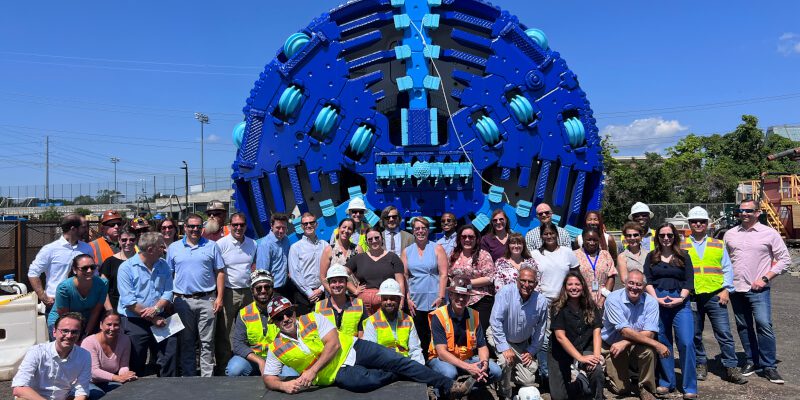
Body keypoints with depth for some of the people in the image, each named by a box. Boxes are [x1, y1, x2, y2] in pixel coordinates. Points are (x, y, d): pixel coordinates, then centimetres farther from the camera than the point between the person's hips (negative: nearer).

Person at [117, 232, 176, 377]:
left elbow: (168, 293, 4)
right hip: (134, 322, -4)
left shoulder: (163, 266, 7)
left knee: (170, 355, 4)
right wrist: (153, 319, -14)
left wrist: (155, 309, -16)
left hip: (160, 319, 4)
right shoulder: (126, 267, -8)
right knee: (135, 365, 7)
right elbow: (129, 301, -15)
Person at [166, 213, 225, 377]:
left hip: (207, 300, -1)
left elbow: (220, 272, 4)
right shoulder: (173, 248, 8)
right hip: (183, 301, 1)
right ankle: (188, 376, 20)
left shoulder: (211, 246, 5)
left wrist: (219, 297, -3)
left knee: (207, 342, 3)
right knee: (186, 342, 10)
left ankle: (207, 376, 11)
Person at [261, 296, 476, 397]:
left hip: (352, 349, 0)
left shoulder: (312, 319, -6)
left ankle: (449, 387, -8)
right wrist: (284, 385, -21)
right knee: (370, 380, -27)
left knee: (397, 361, -14)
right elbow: (268, 379, 2)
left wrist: (312, 370, -22)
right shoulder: (276, 348, -2)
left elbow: (334, 343, -14)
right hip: (339, 373, 0)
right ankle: (402, 374, 4)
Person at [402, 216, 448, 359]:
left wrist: (441, 297, -11)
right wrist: (407, 299, 0)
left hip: (434, 300, -2)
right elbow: (404, 276, 8)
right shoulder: (407, 251, 9)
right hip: (415, 302, 3)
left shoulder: (437, 249, 2)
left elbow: (443, 274, -3)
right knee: (420, 336, 8)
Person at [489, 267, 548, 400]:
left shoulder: (541, 301, -14)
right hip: (499, 337, -4)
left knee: (528, 381, 0)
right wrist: (504, 348, -28)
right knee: (505, 361, -32)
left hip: (522, 344, 4)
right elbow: (496, 321, -26)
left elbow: (540, 329, 0)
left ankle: (509, 372, 34)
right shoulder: (506, 292, -25)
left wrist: (531, 351, -1)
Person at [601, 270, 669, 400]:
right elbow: (625, 331, -25)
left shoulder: (651, 302, -10)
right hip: (612, 346, -2)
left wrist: (625, 343, -29)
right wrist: (656, 344, -27)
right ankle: (610, 370, 25)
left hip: (637, 347, 2)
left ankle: (644, 387, -7)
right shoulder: (613, 299, -18)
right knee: (621, 389, -10)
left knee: (648, 349, -31)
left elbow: (649, 333, -18)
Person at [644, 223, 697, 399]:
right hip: (657, 302, 1)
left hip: (680, 302, -1)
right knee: (662, 343, 5)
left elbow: (689, 281, 3)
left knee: (686, 342, -10)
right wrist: (656, 299, -10)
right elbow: (647, 280, 4)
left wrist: (681, 299, -11)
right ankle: (666, 382, 16)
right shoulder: (651, 257, 11)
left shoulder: (683, 256, 10)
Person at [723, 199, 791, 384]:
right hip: (736, 288, 4)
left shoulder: (770, 233, -1)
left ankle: (769, 366, -1)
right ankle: (752, 361, 24)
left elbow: (784, 259, 0)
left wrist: (765, 278, -8)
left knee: (764, 325, -13)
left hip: (758, 289, -4)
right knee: (744, 326, 11)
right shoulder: (730, 234, 9)